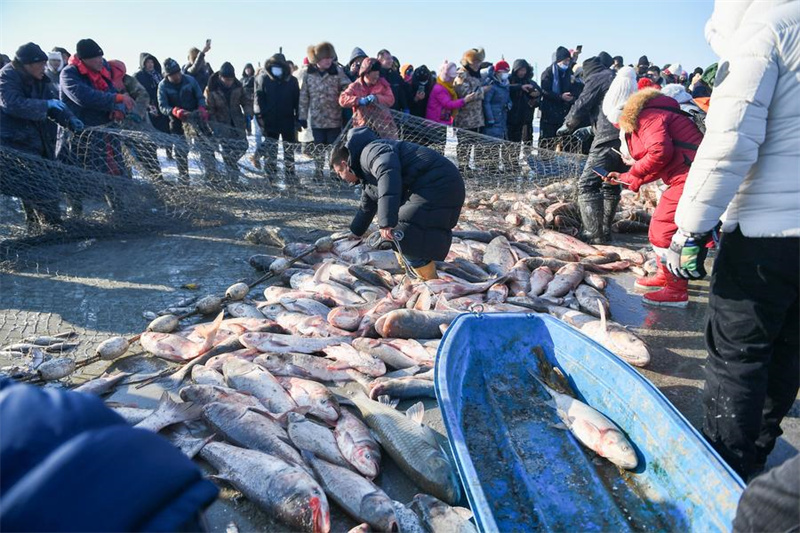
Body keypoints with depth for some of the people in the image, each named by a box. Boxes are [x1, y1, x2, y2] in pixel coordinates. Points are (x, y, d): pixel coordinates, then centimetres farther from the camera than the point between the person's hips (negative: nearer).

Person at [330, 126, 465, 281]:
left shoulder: (370, 151, -9)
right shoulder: (369, 175, 25)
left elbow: (389, 174, -31)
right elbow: (366, 208, 40)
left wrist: (386, 223, -37)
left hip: (438, 185, -11)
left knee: (405, 237, -13)